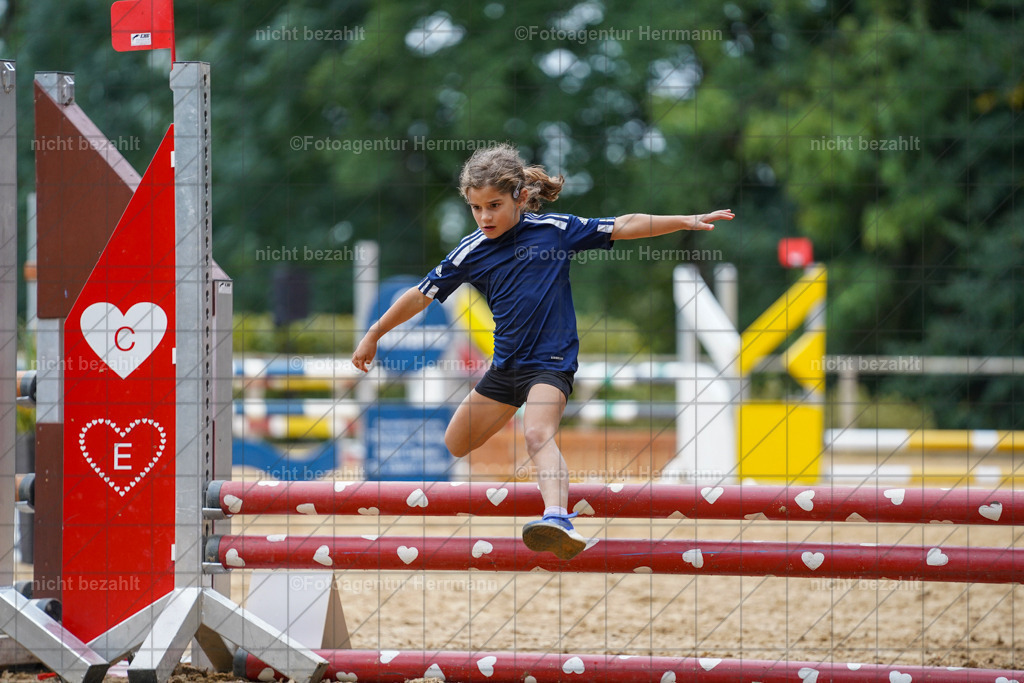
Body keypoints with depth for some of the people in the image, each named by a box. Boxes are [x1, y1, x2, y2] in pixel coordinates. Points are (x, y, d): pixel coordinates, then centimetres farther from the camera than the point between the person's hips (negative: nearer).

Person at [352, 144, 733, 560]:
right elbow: (422, 295, 9)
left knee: (538, 435, -32)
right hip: (505, 365, 6)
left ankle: (558, 521, -53)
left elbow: (623, 227, -1)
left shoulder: (554, 230, -8)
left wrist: (687, 222, -5)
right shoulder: (471, 252, -2)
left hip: (551, 362, -6)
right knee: (456, 446, 15)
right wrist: (374, 335, 16)